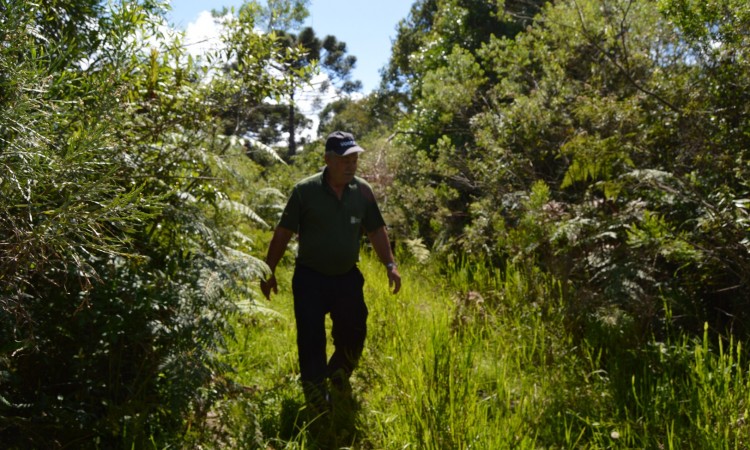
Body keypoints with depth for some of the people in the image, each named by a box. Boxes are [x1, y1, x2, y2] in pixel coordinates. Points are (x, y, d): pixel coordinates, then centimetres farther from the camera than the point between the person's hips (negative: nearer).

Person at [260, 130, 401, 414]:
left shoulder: (362, 191, -1)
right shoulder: (305, 191, -11)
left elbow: (376, 231, 8)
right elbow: (283, 233, -6)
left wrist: (390, 265, 0)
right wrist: (268, 272, -5)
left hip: (347, 277, 4)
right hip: (310, 277, -3)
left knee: (353, 333, 11)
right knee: (311, 338, -2)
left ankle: (338, 375, 39)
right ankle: (316, 391, 17)